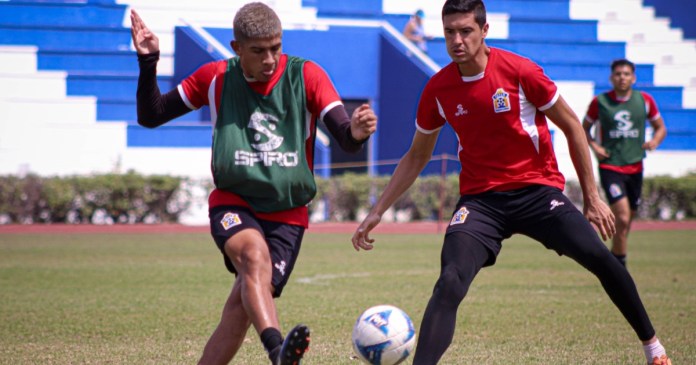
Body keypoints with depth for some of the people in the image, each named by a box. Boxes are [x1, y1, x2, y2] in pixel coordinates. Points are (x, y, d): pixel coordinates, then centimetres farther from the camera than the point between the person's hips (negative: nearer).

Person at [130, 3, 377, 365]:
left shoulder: (306, 76, -5)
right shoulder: (216, 78, 0)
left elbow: (345, 140, -16)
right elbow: (151, 116, 8)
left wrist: (356, 131, -40)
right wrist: (148, 63, -8)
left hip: (287, 214, 1)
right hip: (232, 204, -1)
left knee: (241, 309, -9)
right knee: (255, 255, -33)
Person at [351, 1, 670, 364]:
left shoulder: (519, 71, -11)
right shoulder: (437, 89, -2)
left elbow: (571, 127, 0)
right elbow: (416, 156, 14)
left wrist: (592, 197, 0)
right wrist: (377, 211, 10)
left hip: (537, 190, -1)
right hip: (480, 198, 1)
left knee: (599, 258, -16)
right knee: (450, 283, -23)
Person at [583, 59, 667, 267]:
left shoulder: (645, 100, 3)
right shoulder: (600, 102, -3)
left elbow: (660, 127, 14)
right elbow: (585, 129, 10)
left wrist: (655, 141, -8)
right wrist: (594, 146, -8)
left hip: (635, 168, 4)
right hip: (610, 167, -4)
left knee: (626, 222, 12)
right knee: (623, 218, -19)